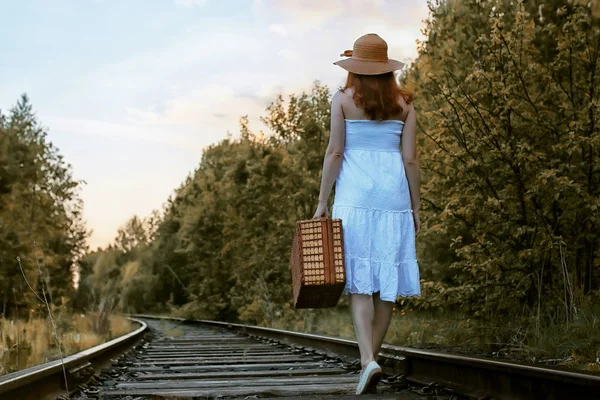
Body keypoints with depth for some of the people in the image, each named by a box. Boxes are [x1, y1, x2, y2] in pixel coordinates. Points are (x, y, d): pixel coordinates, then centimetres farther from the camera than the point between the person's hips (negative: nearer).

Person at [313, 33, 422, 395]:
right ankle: (371, 359, 15)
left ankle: (368, 360, -17)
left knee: (360, 282, -2)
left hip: (355, 195, -2)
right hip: (393, 193, 2)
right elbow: (410, 158, 3)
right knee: (387, 281, 8)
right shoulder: (404, 103, 7)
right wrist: (416, 206, 8)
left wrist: (322, 201, 1)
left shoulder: (343, 100, 1)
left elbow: (334, 152, -3)